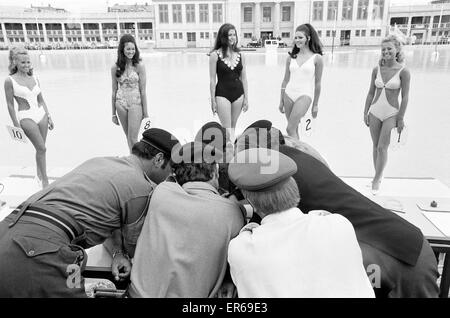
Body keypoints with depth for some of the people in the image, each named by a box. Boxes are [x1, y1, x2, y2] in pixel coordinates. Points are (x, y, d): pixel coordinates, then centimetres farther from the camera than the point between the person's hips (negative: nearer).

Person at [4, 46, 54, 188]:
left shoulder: (34, 78, 9)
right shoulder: (10, 81, -5)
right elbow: (10, 104, -4)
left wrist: (49, 117, 10)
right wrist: (16, 124, -6)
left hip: (41, 114, 5)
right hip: (26, 117, -5)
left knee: (40, 149, 11)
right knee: (42, 148, -9)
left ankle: (39, 175, 29)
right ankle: (45, 180, 2)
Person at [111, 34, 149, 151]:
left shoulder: (139, 66, -8)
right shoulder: (115, 68, 0)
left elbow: (143, 90, -6)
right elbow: (114, 91, 6)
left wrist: (145, 112, -6)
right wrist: (113, 113, 8)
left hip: (136, 103, -3)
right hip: (121, 104, 3)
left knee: (133, 139, -6)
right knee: (128, 137, 13)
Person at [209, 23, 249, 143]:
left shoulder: (240, 55, 5)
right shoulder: (215, 55, -6)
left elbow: (244, 78, 9)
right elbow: (212, 79, -5)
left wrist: (246, 98, 6)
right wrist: (213, 100, -6)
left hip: (238, 94, 4)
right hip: (222, 94, -4)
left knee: (233, 127, 13)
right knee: (227, 129, -3)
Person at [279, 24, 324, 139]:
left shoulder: (317, 58, -3)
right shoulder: (291, 57, 6)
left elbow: (317, 83, 1)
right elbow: (285, 80, 12)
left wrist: (315, 105, 4)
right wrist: (281, 101, 12)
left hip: (305, 95, -4)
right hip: (289, 94, 4)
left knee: (290, 129, -15)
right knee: (294, 129, 11)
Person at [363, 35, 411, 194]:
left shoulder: (403, 71, -8)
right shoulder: (376, 69, 3)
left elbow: (405, 97, -6)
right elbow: (371, 93, 8)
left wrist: (401, 118, -8)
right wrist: (365, 112, 5)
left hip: (391, 114, -4)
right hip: (375, 112, 4)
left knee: (382, 148, -5)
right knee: (375, 146, 10)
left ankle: (376, 180, 8)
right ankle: (378, 176, 25)